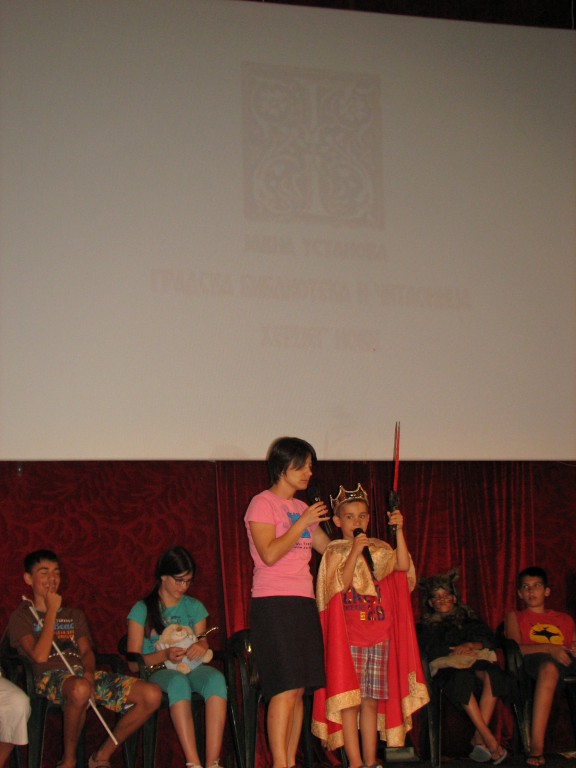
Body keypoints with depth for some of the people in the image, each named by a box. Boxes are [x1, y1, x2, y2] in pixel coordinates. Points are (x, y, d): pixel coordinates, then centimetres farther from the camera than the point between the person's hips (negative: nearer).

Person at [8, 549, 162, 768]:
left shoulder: (74, 615, 28)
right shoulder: (22, 617, 10)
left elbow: (86, 651, 13)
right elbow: (39, 656, -6)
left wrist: (88, 673, -10)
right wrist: (52, 611, 0)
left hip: (84, 674, 5)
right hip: (49, 677, -5)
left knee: (152, 695, -16)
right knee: (80, 689, -44)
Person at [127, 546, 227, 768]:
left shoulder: (194, 607, 18)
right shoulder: (142, 610, 5)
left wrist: (201, 647, -9)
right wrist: (165, 655, -18)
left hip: (192, 668, 3)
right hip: (159, 672, -3)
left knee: (216, 678, -34)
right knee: (178, 682, -40)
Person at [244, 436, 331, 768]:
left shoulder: (302, 508, 18)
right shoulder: (263, 503, -4)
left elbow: (331, 548, 20)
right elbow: (269, 554, -15)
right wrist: (302, 523, -13)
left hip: (304, 603, 7)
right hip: (273, 603, -7)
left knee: (299, 689, 5)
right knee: (285, 689, -13)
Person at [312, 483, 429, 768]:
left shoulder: (378, 550, 12)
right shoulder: (335, 552, 1)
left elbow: (403, 566, -6)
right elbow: (339, 586, -14)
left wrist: (399, 530, -12)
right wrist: (355, 552, -20)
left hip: (378, 635, 4)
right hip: (347, 636, -4)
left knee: (371, 700, 7)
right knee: (349, 700, -5)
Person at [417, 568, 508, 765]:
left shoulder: (468, 620, 30)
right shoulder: (426, 627, 25)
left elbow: (488, 640, 12)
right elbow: (427, 651, 5)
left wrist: (470, 645, -8)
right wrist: (453, 651, -9)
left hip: (475, 661, 2)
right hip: (447, 667, -2)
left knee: (492, 673, -35)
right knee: (462, 677, -39)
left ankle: (479, 737, -38)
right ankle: (489, 739, -43)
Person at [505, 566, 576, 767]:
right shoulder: (515, 617, 26)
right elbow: (515, 648, 7)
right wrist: (548, 648, -8)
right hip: (535, 660, -2)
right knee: (549, 666, -40)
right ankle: (536, 747, -48)